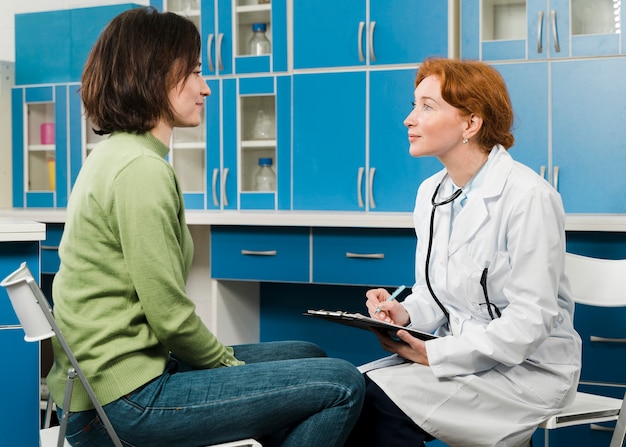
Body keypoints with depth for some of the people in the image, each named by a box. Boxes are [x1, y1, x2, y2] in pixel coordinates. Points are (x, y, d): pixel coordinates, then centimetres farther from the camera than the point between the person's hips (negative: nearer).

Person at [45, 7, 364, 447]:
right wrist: (225, 360, -3)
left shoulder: (115, 154, 13)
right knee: (341, 385, -9)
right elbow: (170, 315, -20)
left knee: (308, 357, 18)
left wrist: (221, 355, 11)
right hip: (128, 401, -10)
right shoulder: (141, 168, -19)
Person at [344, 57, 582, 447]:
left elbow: (530, 319, -19)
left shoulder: (528, 197, -16)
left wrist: (436, 354, -20)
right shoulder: (431, 193, 9)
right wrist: (406, 313, -7)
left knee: (380, 398, -25)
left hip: (528, 367, -7)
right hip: (457, 354, 7)